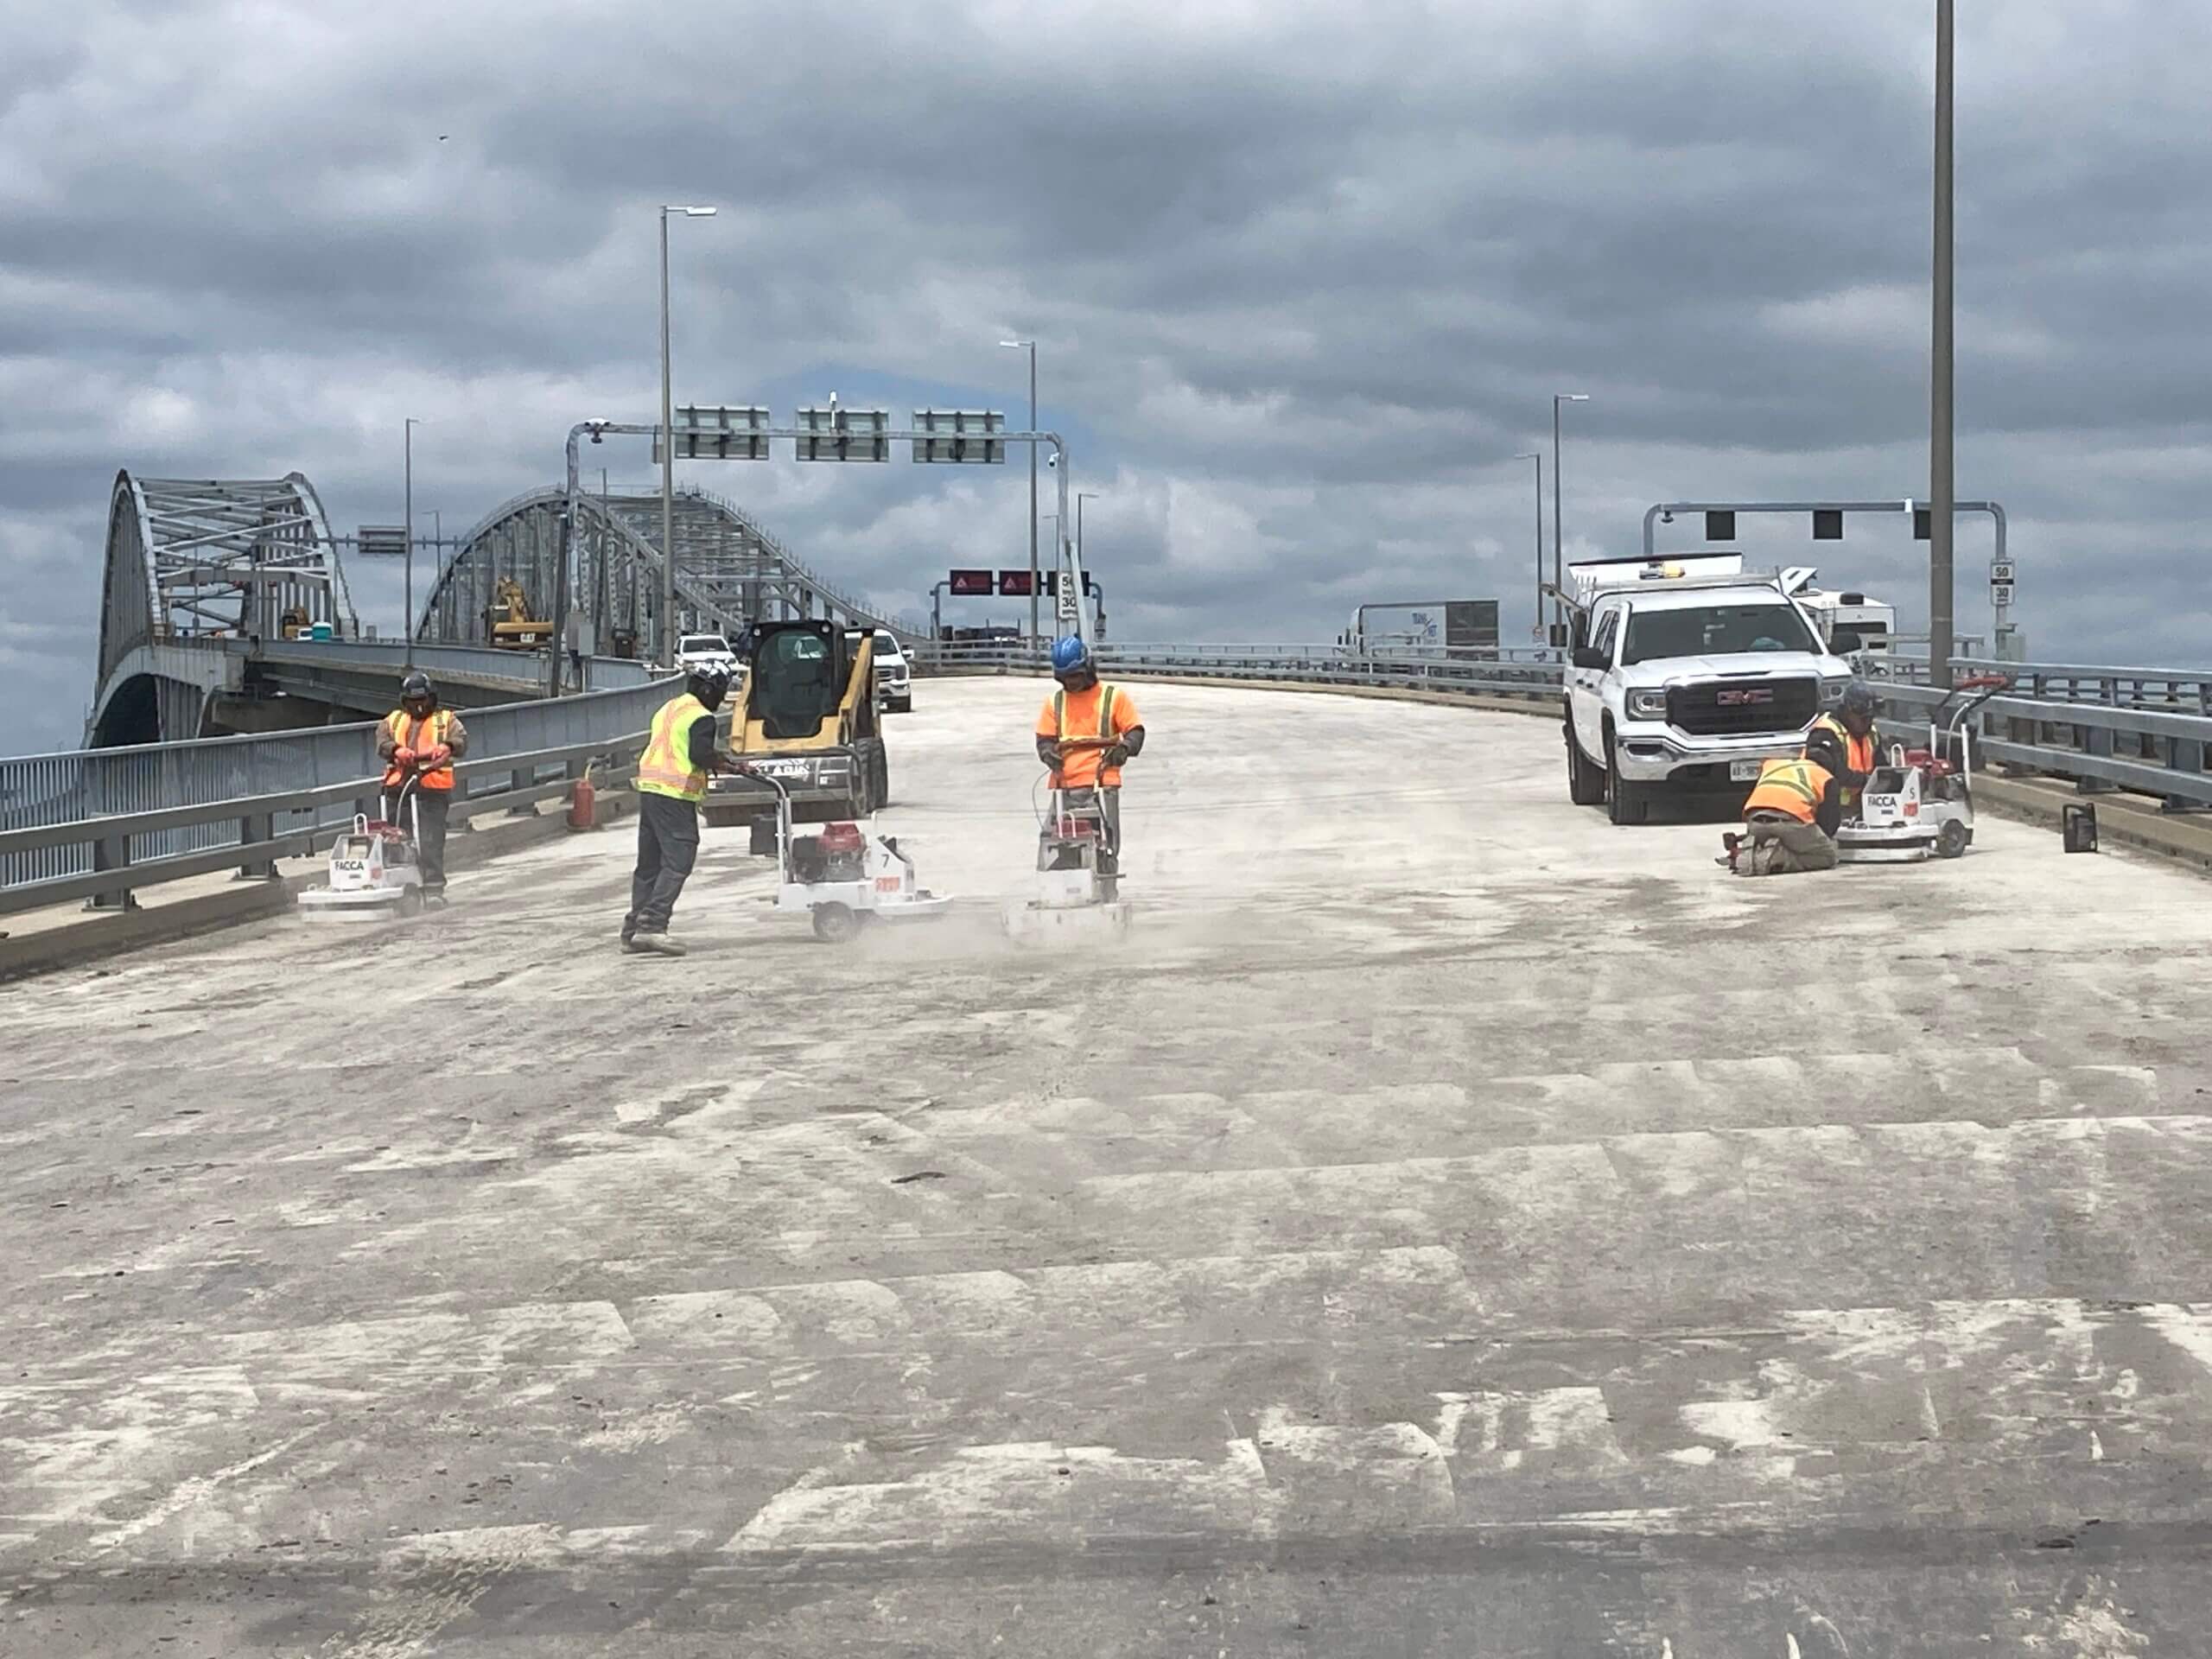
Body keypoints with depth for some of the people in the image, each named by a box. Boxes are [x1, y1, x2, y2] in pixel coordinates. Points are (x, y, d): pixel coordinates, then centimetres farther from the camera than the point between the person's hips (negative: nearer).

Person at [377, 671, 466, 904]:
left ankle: (434, 889, -8)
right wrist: (397, 750, -22)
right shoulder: (393, 720, 21)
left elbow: (462, 740, -3)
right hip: (397, 788, 3)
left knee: (431, 841, -10)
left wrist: (447, 746, -27)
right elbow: (382, 742, 2)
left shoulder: (446, 720, 15)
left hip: (433, 790, -3)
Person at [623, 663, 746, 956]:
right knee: (677, 862, -10)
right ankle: (652, 926, -20)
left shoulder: (668, 709, 20)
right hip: (675, 797, -9)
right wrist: (726, 763, -6)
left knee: (648, 864, 13)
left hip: (649, 789, 9)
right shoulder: (700, 717, -8)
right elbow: (701, 754, -22)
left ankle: (634, 930, 14)